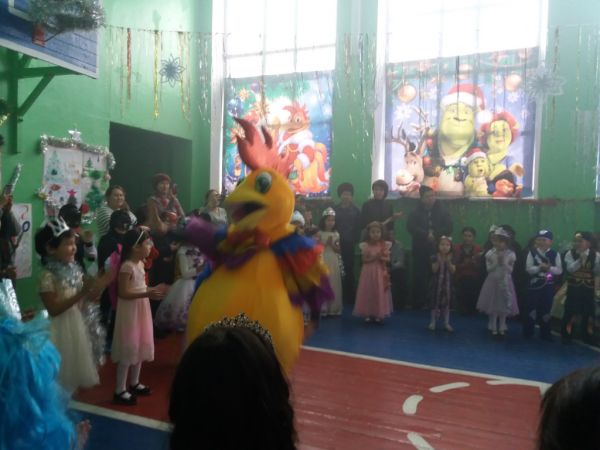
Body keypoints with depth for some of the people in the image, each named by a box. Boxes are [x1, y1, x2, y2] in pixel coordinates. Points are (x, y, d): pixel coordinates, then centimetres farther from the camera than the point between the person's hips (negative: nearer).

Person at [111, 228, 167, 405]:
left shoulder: (140, 263, 7)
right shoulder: (127, 266, -21)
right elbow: (123, 293, -23)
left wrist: (152, 290, 4)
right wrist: (147, 294, -28)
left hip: (141, 309, 9)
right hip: (130, 311, -9)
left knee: (139, 346, 17)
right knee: (128, 349, 0)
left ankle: (134, 383, 32)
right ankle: (120, 390, 13)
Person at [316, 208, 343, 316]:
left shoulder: (336, 234, 7)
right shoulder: (319, 234, -2)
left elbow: (338, 250, 5)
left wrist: (332, 244, -10)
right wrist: (326, 243, -13)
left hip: (334, 262, 3)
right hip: (322, 261, -3)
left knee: (334, 284, 6)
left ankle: (333, 308, 14)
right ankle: (323, 308, 3)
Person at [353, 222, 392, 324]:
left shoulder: (385, 245, -1)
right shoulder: (365, 245, -1)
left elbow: (388, 259, -1)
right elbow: (364, 260, -1)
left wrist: (381, 258, -20)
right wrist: (372, 258, -17)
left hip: (380, 272, 0)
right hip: (368, 272, 0)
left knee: (379, 293, 2)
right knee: (368, 293, 3)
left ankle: (379, 314, 11)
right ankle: (368, 314, 13)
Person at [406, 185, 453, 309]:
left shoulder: (442, 212, 10)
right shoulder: (415, 212, 6)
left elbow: (448, 228, 0)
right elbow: (411, 227, -8)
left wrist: (435, 234, -14)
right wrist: (426, 235, -18)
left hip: (438, 249, 1)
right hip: (420, 250, 0)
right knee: (419, 277, -2)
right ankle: (418, 304, 5)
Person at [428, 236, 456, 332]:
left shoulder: (451, 258, -2)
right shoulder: (435, 257, -8)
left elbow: (453, 271, -12)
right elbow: (434, 270, -17)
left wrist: (448, 262, -24)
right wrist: (439, 261, -27)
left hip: (448, 284, 2)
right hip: (437, 283, -2)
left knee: (447, 303, 9)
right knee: (435, 303, 6)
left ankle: (446, 323, 19)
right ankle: (433, 322, 18)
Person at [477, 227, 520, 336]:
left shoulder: (511, 254, -4)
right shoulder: (490, 253, -4)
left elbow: (510, 270, -3)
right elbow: (489, 268, -6)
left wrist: (504, 263, -17)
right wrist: (497, 262, -17)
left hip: (505, 283, 0)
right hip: (493, 282, 0)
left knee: (504, 305, 7)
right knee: (492, 304, 4)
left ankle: (502, 327, 19)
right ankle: (493, 327, 15)